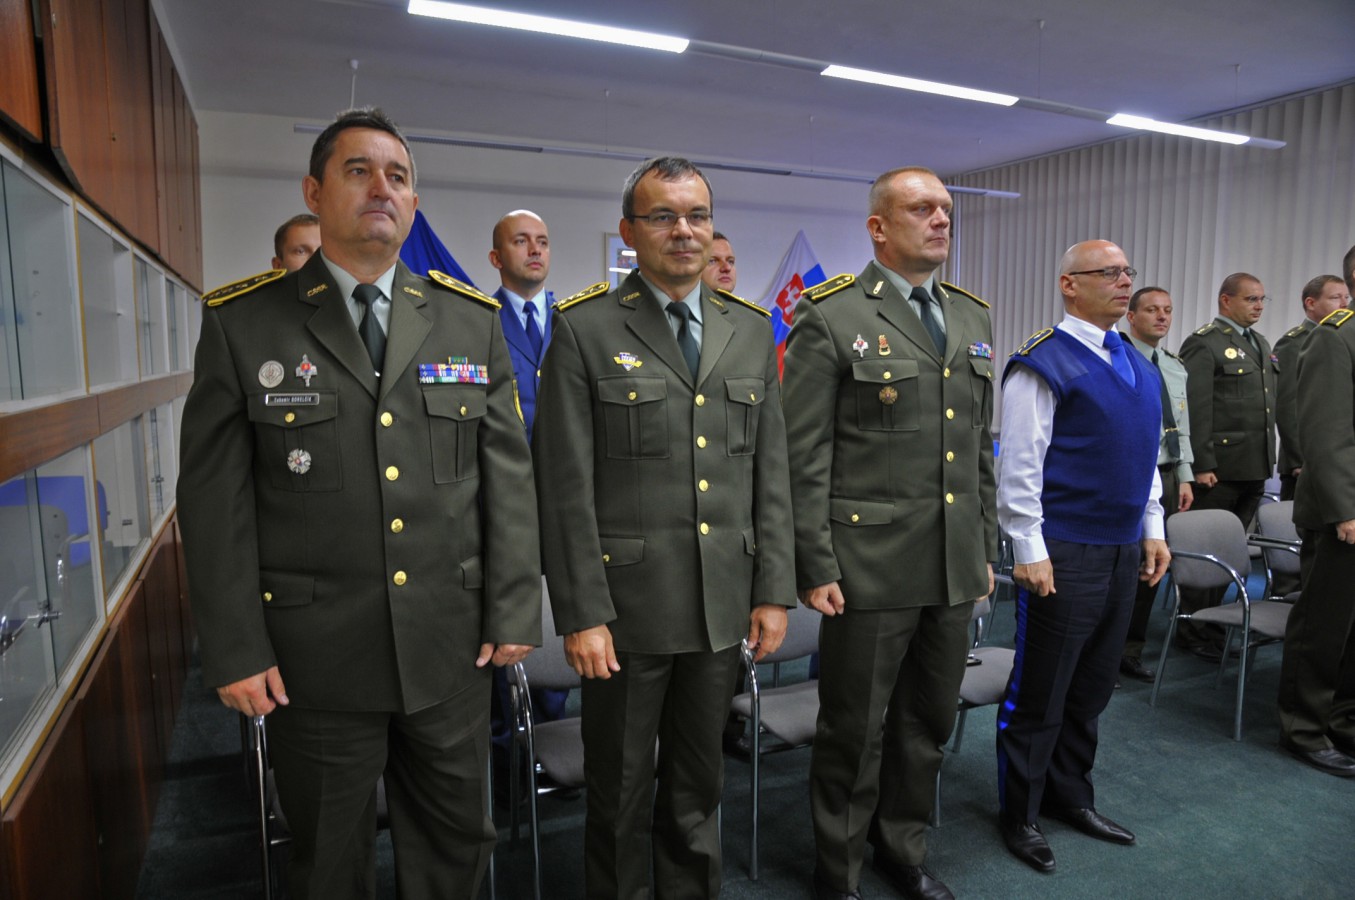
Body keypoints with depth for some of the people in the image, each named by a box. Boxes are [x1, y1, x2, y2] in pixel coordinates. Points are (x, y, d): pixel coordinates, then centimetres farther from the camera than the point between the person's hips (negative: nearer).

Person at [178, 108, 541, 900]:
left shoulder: (472, 321, 3)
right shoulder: (243, 322, -2)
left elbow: (509, 476, 2)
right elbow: (216, 499, -3)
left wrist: (514, 613, -1)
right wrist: (235, 649, -5)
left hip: (450, 646, 2)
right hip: (315, 655, -1)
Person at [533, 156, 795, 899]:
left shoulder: (751, 332, 7)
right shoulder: (584, 329, -6)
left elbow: (770, 474, 7)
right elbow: (566, 485, -10)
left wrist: (773, 591, 4)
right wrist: (581, 614, -12)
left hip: (722, 606, 4)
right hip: (626, 604, -3)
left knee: (699, 783, 20)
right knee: (621, 792, 14)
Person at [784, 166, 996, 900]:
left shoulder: (973, 318, 12)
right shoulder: (830, 316, -8)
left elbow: (982, 449, 15)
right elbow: (804, 458, -11)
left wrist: (986, 550, 14)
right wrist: (815, 568, -13)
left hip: (955, 568, 6)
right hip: (869, 566, -6)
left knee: (927, 723, 19)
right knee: (855, 732, 9)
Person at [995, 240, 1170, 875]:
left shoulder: (1137, 364, 13)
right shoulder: (1043, 363, -12)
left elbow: (1146, 454, 20)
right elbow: (1019, 464, -16)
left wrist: (1153, 530, 16)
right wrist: (1030, 551, -18)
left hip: (1124, 550, 8)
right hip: (1062, 554, -8)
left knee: (1092, 687, 18)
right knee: (1039, 693, 4)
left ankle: (1071, 797, 35)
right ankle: (1020, 815, 21)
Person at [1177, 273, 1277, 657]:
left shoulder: (1261, 343, 17)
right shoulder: (1203, 344, -9)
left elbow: (1269, 405, 21)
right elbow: (1196, 409, -14)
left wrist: (1269, 458, 15)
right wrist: (1202, 464, -18)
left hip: (1254, 468, 8)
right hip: (1218, 467, -8)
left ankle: (1212, 618, 24)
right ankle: (1192, 627, 11)